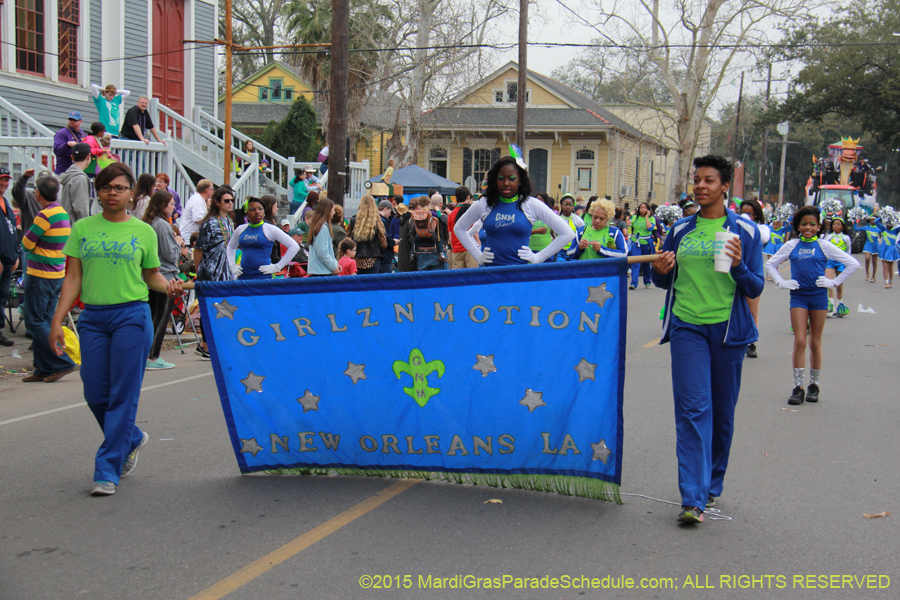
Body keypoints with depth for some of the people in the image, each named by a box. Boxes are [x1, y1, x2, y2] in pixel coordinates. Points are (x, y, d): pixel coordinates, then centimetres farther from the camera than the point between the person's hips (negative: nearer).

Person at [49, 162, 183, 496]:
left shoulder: (143, 231, 5)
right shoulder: (82, 229, 8)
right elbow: (73, 278, 7)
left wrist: (168, 286, -10)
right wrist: (57, 321, 2)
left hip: (132, 316, -2)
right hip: (93, 318, 3)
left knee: (123, 395, -4)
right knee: (95, 394, 5)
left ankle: (107, 471, 3)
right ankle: (132, 438, 33)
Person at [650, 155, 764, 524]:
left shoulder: (744, 231, 2)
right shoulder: (680, 230, 9)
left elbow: (756, 288, 1)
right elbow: (664, 281, 17)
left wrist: (738, 266, -19)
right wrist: (660, 269, -6)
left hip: (727, 328, -1)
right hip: (687, 327, 1)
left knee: (722, 411, 9)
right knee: (693, 409, -9)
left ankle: (712, 484, 27)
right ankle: (693, 498, -12)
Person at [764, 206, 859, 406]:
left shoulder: (824, 246, 3)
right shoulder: (791, 246, 6)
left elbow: (853, 264, 6)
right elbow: (770, 264, 17)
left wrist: (834, 282, -1)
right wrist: (781, 283, 4)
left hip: (819, 295, 0)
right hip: (798, 295, 0)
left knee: (815, 342, 7)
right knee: (800, 341, -8)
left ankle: (814, 385, 19)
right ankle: (798, 387, -4)